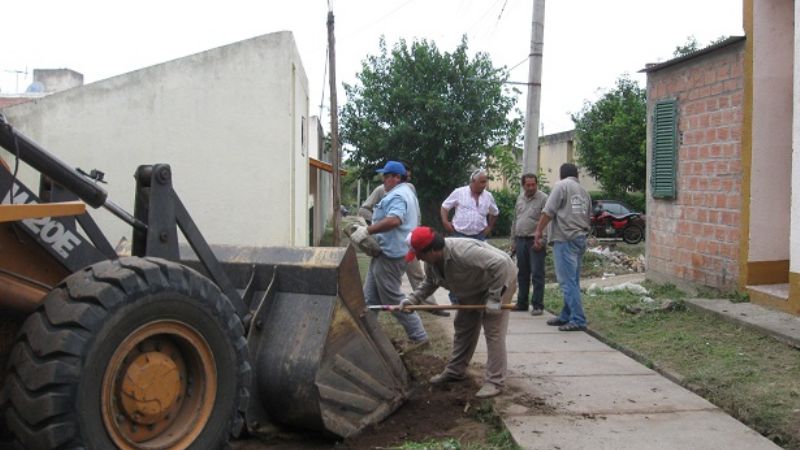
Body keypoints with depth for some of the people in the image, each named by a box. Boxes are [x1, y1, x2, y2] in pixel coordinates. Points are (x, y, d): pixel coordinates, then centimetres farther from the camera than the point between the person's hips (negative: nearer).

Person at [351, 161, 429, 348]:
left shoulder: (397, 196, -17)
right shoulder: (406, 192, 18)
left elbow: (394, 220, -36)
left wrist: (367, 230, -38)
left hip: (390, 255, -11)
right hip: (387, 253, 11)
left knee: (393, 298, -3)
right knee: (370, 298, 13)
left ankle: (418, 336, 5)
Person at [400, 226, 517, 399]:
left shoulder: (463, 252, -40)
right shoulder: (432, 261, -12)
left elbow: (500, 264, -42)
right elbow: (429, 284, 5)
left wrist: (495, 298, -38)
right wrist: (412, 299, -11)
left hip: (500, 279, -9)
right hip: (474, 289, 9)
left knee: (493, 332, -12)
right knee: (463, 327, 13)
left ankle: (495, 381, -7)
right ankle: (455, 371, 25)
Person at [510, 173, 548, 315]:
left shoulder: (543, 198, -6)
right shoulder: (520, 198, 15)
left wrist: (541, 241, -17)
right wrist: (513, 240, 16)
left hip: (535, 242, -6)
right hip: (521, 241, 6)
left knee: (537, 274, -4)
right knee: (522, 274, 13)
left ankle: (537, 305, 1)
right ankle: (522, 303, 22)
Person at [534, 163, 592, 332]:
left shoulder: (561, 185, -4)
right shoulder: (584, 191, 16)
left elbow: (548, 211, -11)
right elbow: (587, 216, 18)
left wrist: (538, 231, -4)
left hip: (565, 239, -8)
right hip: (581, 239, 8)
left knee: (568, 281, -8)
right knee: (572, 280, 13)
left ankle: (578, 320, -10)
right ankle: (566, 316, 20)